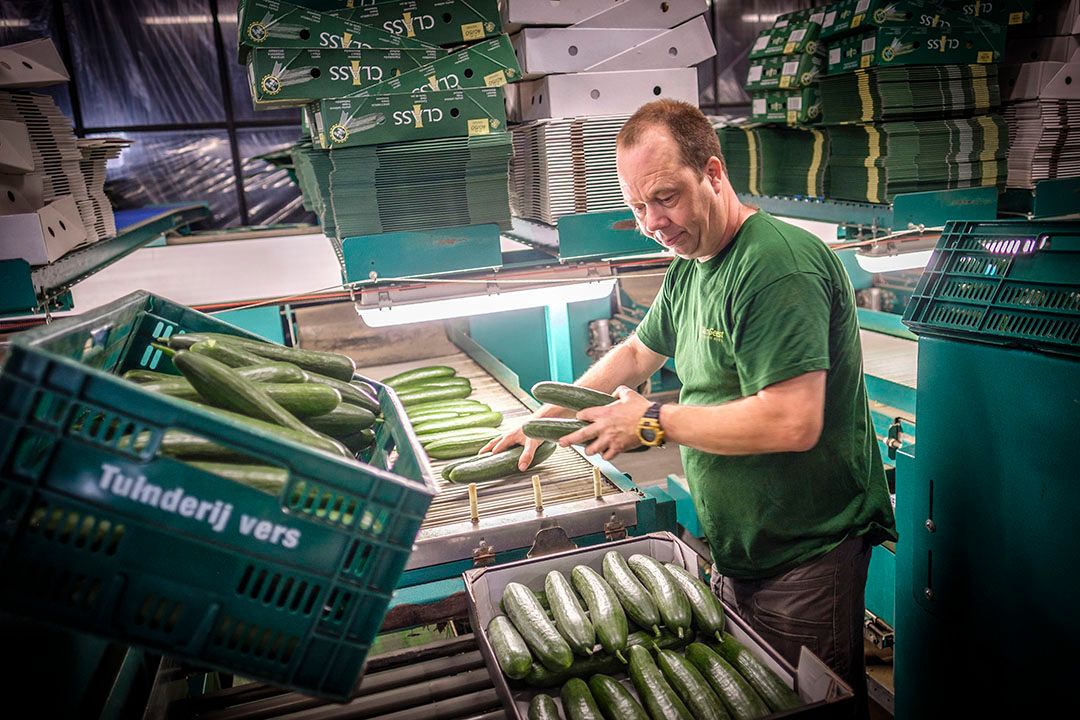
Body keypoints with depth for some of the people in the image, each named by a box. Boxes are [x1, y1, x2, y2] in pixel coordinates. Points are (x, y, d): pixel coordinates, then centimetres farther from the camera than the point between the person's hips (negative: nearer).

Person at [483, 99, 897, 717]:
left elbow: (794, 423, -31)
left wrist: (654, 422, -20)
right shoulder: (688, 268, 7)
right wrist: (552, 413, 10)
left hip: (805, 557, -8)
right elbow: (639, 352, 21)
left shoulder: (778, 264, -23)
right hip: (736, 550, 9)